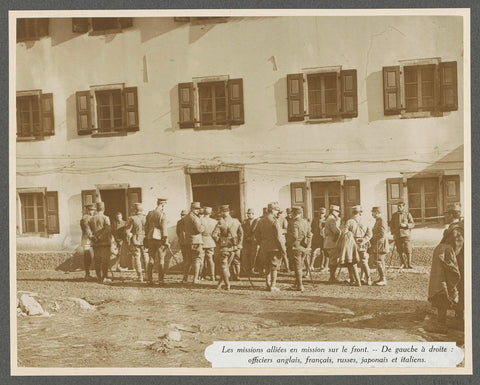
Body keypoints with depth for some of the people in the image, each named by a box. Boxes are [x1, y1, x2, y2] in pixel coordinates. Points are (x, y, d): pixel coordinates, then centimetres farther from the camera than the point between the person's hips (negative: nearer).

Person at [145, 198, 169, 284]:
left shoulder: (149, 213, 7)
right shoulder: (163, 215, -11)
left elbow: (146, 227, 12)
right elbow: (164, 229, -13)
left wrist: (147, 238, 20)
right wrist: (166, 241, -9)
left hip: (151, 238, 5)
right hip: (160, 239, -5)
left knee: (151, 260, 9)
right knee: (161, 260, 0)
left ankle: (149, 279, 9)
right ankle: (161, 280, -1)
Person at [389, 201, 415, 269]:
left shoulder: (408, 214, 3)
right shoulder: (394, 215, 11)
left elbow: (412, 224, 1)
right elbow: (391, 225, 15)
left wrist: (405, 225, -16)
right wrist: (393, 232, 2)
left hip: (405, 234, -3)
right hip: (397, 235, 3)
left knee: (407, 250, -9)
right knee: (400, 250, 4)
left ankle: (409, 264, -5)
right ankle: (404, 264, 13)